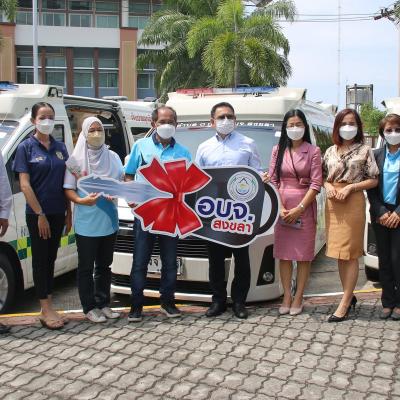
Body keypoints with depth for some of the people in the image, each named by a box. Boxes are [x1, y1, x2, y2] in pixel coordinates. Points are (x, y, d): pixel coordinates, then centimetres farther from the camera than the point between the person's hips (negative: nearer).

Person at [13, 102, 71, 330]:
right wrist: (40, 214, -15)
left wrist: (68, 212, 7)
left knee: (51, 259, 11)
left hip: (58, 213, 5)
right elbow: (25, 185, -10)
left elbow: (66, 182, 11)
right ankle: (46, 311, 8)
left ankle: (48, 308, 20)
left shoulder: (60, 147, 8)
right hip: (37, 214, -5)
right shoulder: (26, 147, -5)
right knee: (40, 259, 2)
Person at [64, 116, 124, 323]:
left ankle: (103, 304, 25)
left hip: (109, 220, 4)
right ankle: (89, 308, 12)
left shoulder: (113, 157, 9)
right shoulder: (76, 159, -2)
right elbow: (68, 189, -4)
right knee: (86, 266, 3)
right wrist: (81, 200, -23)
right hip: (86, 222, -4)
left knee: (104, 265, 14)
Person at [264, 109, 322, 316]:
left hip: (305, 207, -2)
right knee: (283, 254, 4)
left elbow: (316, 184, -5)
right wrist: (281, 208, -7)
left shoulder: (313, 151, 0)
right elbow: (272, 181, 4)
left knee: (304, 254, 1)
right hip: (281, 207, 3)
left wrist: (299, 209, -12)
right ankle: (286, 297, 13)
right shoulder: (278, 150, 9)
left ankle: (298, 298, 10)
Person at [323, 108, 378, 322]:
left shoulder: (364, 150, 1)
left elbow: (373, 180, -2)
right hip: (333, 203, 5)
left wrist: (350, 187, -13)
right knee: (339, 253, 9)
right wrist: (328, 186, -5)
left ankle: (345, 303, -1)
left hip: (353, 202, -5)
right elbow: (322, 176, 16)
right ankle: (349, 296, 23)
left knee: (350, 253, -4)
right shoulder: (331, 151, 13)